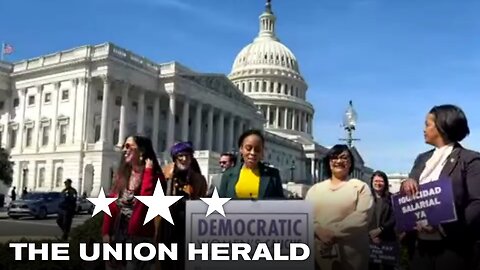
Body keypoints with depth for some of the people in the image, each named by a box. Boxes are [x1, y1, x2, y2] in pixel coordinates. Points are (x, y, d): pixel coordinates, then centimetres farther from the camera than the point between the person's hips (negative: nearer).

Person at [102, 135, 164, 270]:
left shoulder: (154, 176, -8)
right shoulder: (122, 174, 11)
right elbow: (111, 204, 8)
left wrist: (148, 171, -19)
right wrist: (106, 231, 1)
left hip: (139, 236, -6)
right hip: (117, 233, 6)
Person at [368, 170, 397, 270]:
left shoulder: (390, 198, 5)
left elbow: (393, 218, -2)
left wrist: (380, 229, -13)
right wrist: (370, 233, -11)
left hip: (387, 239, 0)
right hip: (370, 239, 0)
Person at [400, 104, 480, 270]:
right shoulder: (422, 159, 15)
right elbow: (407, 198, 16)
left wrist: (444, 226, -23)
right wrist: (405, 185, -7)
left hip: (452, 247, -5)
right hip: (419, 246, 6)